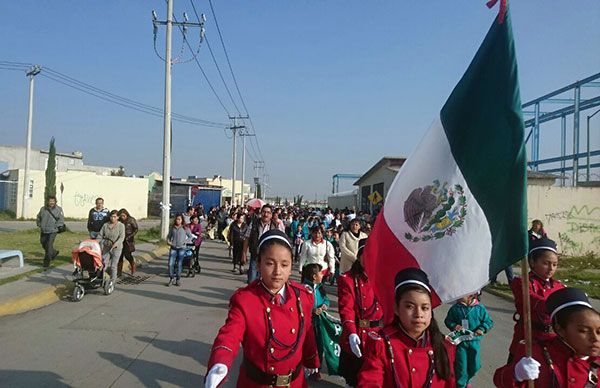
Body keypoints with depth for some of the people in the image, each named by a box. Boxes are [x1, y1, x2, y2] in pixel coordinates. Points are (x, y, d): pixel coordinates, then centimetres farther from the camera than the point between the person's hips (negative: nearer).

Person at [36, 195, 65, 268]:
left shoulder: (58, 209, -2)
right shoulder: (43, 209, 8)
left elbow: (61, 219, -1)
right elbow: (38, 218, 21)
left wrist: (56, 226, -11)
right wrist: (40, 225, 8)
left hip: (52, 231, -5)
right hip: (43, 231, 5)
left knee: (49, 245, -11)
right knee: (44, 244, 15)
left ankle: (47, 262, -2)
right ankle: (54, 252, 41)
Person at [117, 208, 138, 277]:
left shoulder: (131, 220, -6)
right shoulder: (120, 221, 6)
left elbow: (135, 230, -5)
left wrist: (129, 237, -14)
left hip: (128, 241, -4)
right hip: (121, 240, 4)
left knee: (127, 255, -8)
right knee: (120, 256, 2)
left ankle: (133, 265, 22)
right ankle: (119, 272, 10)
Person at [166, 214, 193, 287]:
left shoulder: (185, 228, 1)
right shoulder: (172, 228, 9)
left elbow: (191, 237, 5)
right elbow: (168, 236, 20)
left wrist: (185, 242, -8)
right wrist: (168, 241, 1)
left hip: (181, 248, -2)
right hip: (173, 248, 2)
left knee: (179, 264, 1)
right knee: (170, 264, -4)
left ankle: (178, 279, 14)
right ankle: (171, 278, 12)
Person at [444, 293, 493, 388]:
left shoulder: (479, 308, -7)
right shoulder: (455, 308, -8)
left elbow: (489, 321, 0)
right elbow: (448, 320, 2)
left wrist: (481, 329, -17)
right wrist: (454, 326, -18)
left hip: (474, 341, 2)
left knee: (475, 366, 12)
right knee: (461, 366, 2)